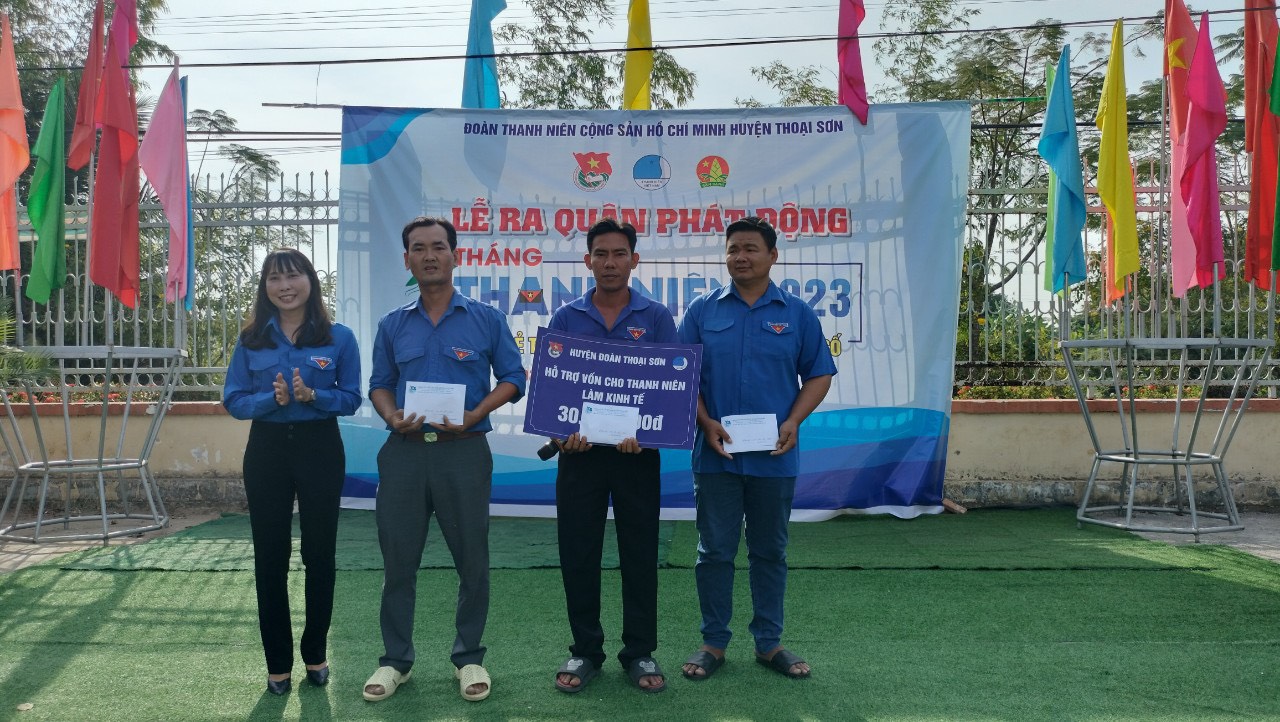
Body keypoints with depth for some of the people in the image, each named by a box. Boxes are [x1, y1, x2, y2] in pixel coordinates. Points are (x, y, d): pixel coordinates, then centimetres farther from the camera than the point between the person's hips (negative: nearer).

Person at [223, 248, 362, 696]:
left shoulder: (339, 338, -2)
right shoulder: (251, 339, 3)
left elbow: (351, 399, -3)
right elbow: (233, 400, 1)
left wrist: (312, 395, -21)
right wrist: (273, 399, -18)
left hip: (320, 449, -1)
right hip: (267, 450, 2)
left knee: (319, 553, 7)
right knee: (270, 557, 5)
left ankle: (315, 654, 24)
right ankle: (278, 663, 18)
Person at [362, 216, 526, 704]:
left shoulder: (486, 319, 3)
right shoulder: (392, 326, 11)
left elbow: (512, 378, 4)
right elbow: (379, 385, 14)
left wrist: (475, 415, -12)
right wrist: (392, 417, -8)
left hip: (464, 449, -2)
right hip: (404, 451, 2)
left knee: (472, 559, 4)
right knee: (397, 558, 7)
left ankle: (469, 658, 21)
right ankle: (395, 659, 21)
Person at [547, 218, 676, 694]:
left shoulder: (656, 318, 3)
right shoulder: (566, 318, 5)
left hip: (637, 453, -1)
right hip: (579, 451, 1)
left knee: (639, 553, 7)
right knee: (578, 553, 7)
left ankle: (640, 652, 20)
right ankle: (585, 651, 22)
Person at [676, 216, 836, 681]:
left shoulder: (797, 313, 4)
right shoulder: (703, 310, 4)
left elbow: (819, 374, 6)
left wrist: (793, 422, -9)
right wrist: (706, 423, -11)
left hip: (775, 456, 1)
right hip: (716, 454, 0)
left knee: (770, 551, 11)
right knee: (714, 551, 6)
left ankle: (769, 643, 24)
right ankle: (713, 642, 19)